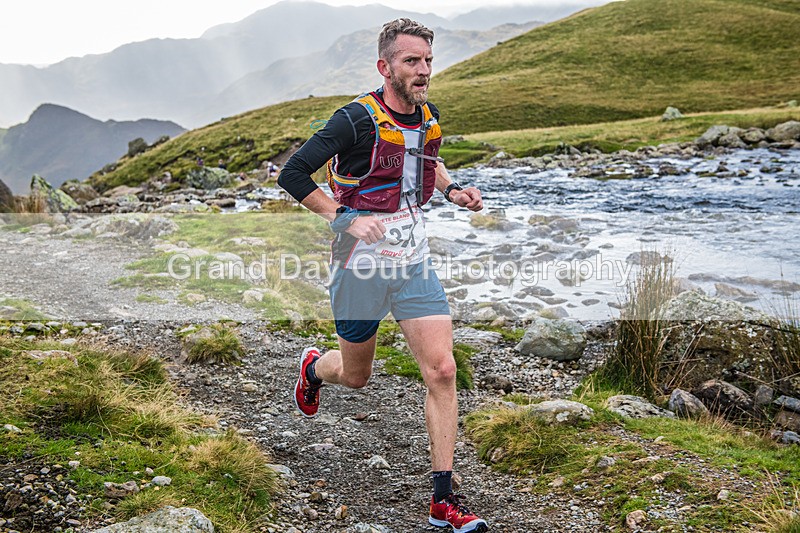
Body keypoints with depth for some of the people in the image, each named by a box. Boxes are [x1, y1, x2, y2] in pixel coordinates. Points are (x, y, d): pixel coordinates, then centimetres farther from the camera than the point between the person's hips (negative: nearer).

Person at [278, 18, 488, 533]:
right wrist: (347, 219, -20)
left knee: (442, 371, -8)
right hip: (362, 262, -4)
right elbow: (293, 174, -14)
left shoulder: (428, 118, 4)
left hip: (415, 261, 5)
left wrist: (453, 190, 8)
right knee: (355, 376, 13)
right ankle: (314, 368, 53)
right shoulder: (357, 120, -16)